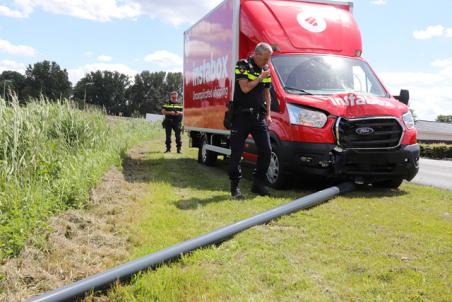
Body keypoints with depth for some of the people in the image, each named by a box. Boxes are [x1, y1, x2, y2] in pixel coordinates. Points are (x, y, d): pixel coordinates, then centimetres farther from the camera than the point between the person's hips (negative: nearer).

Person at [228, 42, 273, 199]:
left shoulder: (266, 70, 13)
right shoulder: (243, 66, -6)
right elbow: (245, 88, -18)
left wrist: (268, 114, 12)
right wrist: (260, 77, -8)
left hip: (259, 116, 6)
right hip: (241, 116, -6)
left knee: (266, 150, 1)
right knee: (237, 152, -3)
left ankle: (258, 184, 13)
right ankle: (234, 187, 6)